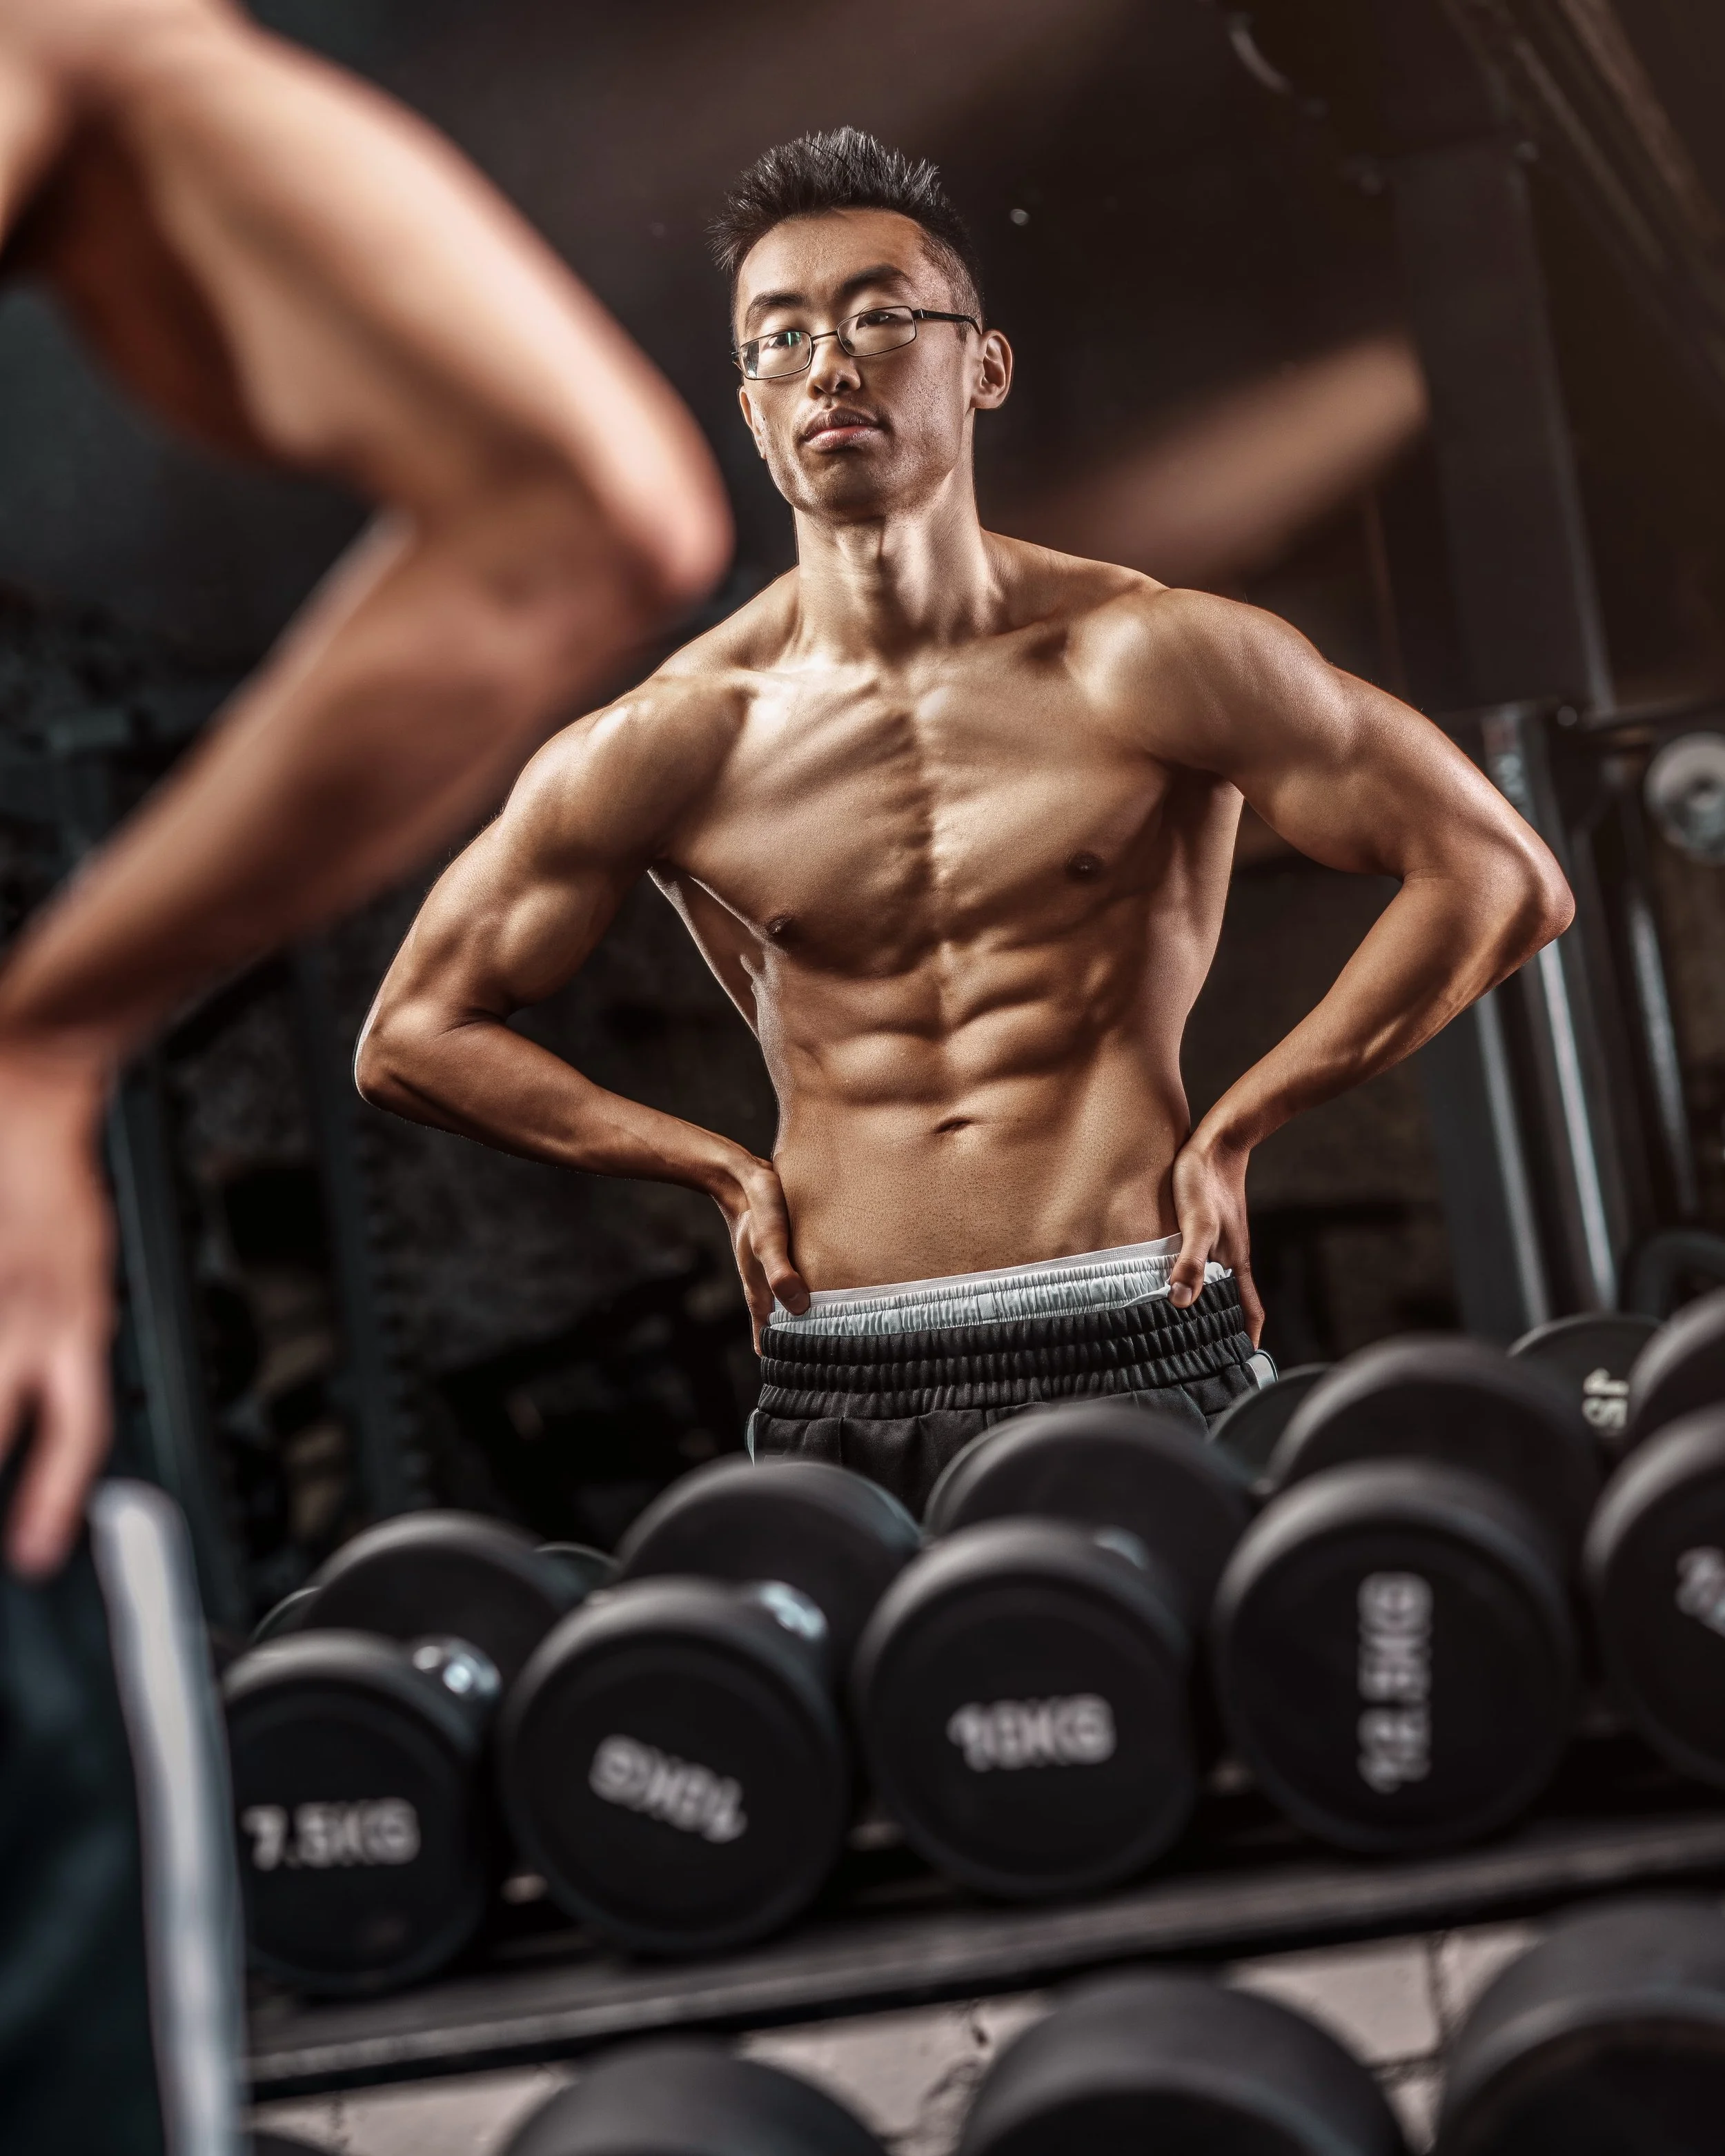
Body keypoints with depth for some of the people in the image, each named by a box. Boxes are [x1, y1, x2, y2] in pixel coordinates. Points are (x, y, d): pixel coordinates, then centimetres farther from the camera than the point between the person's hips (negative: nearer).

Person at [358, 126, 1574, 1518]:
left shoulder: (1143, 661, -1)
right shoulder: (674, 741, 2)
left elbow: (1501, 880, 4)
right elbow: (415, 1034, 13)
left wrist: (1237, 1126, 1)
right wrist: (720, 1166, 6)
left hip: (1139, 1358, -1)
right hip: (836, 1401, 1)